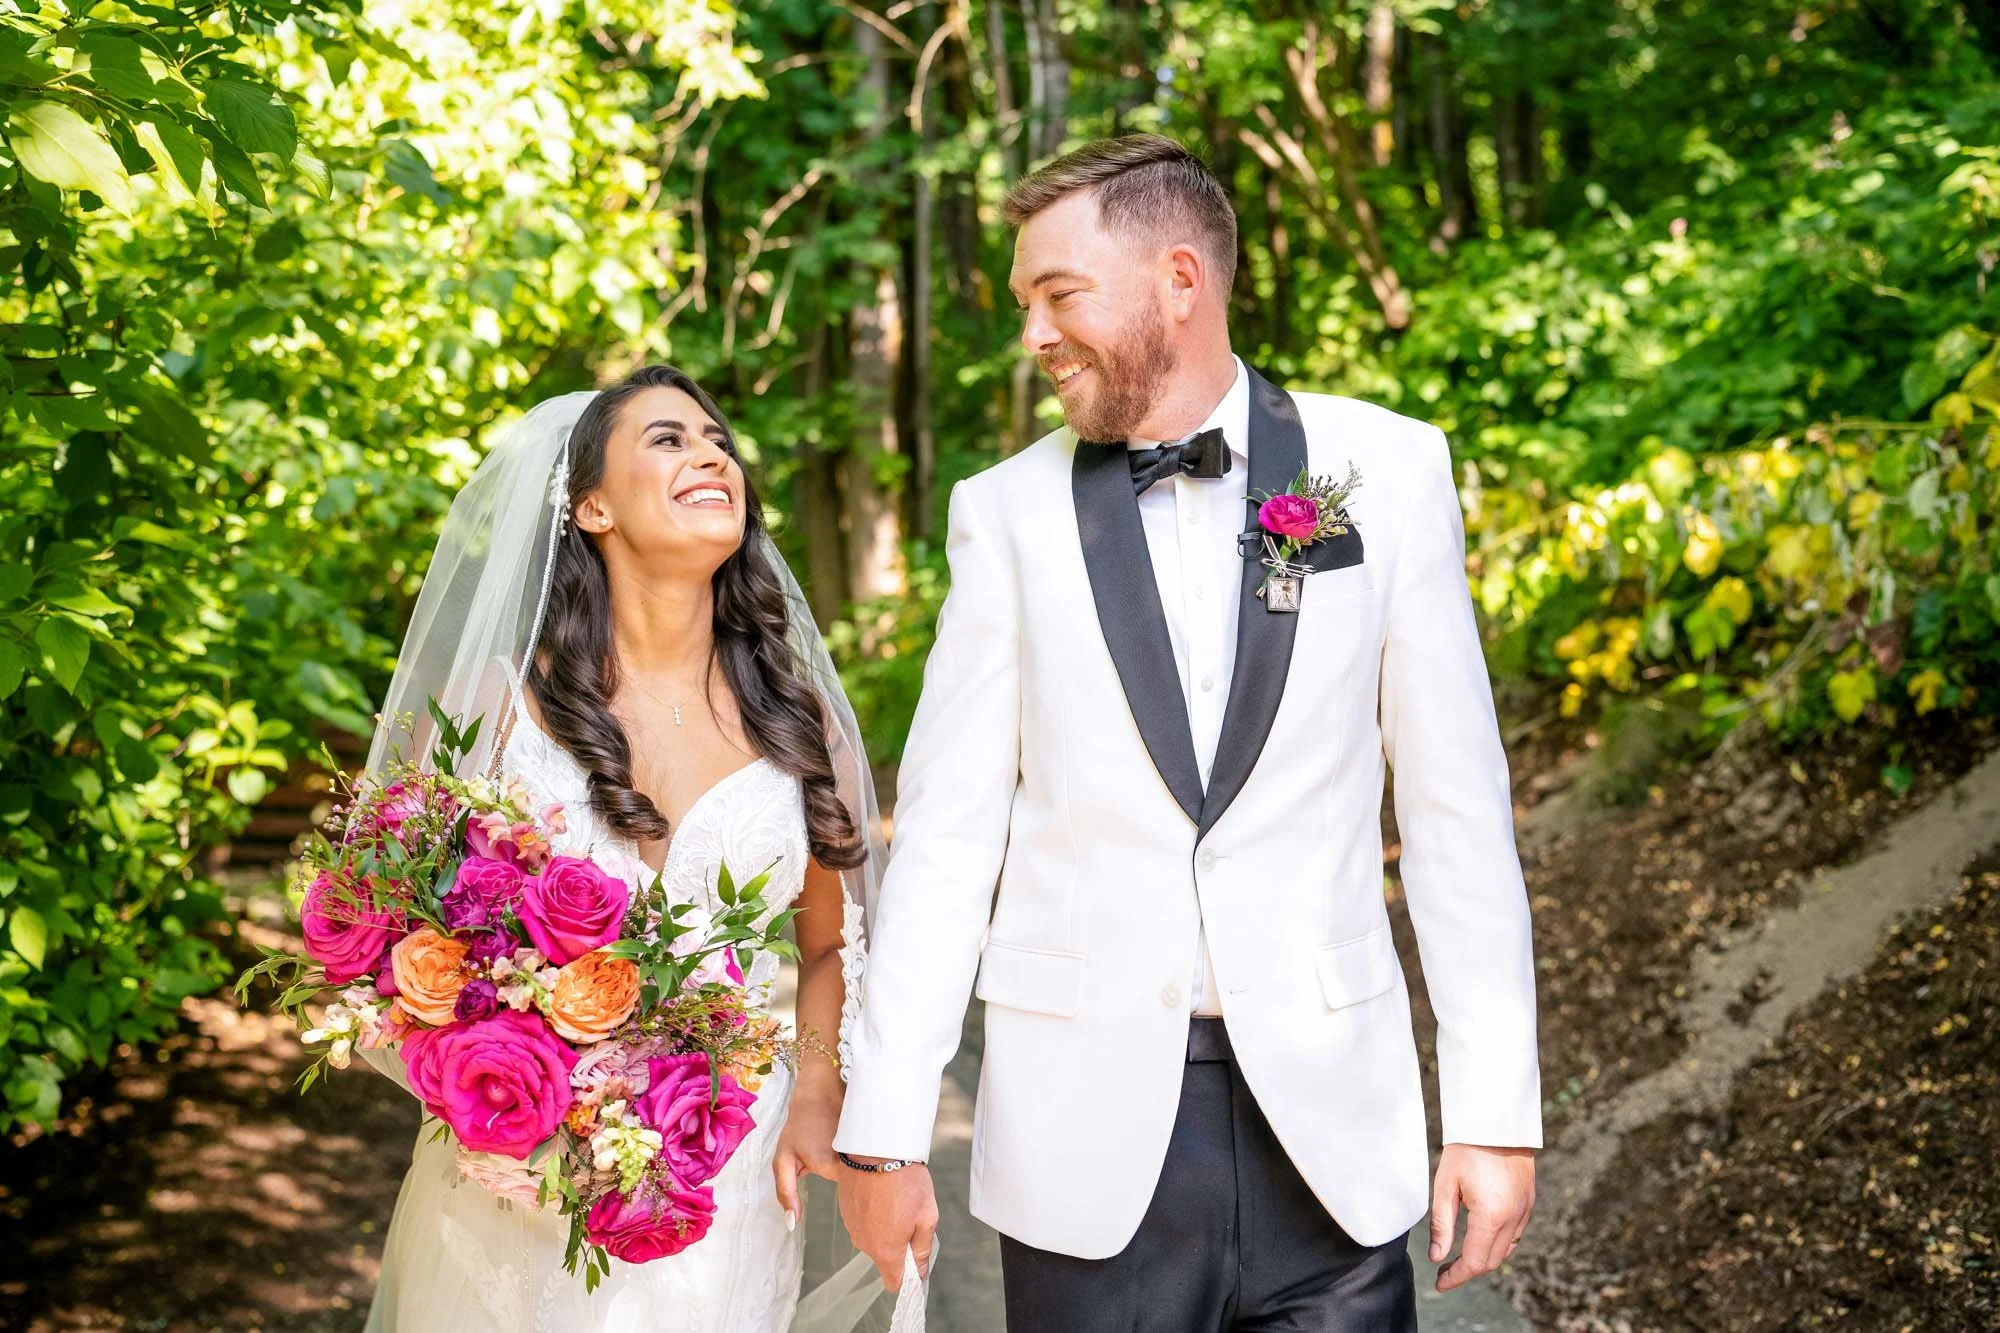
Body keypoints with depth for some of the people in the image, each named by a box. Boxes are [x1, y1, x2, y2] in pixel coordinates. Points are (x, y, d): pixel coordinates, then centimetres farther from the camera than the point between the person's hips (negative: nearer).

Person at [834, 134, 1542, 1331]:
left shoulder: (1388, 471, 1)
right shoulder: (1008, 513, 2)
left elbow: (1456, 801, 2)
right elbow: (948, 830, 1)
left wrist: (1498, 1111, -1)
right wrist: (885, 1131, -2)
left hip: (1328, 1117, 0)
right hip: (1087, 1127, 0)